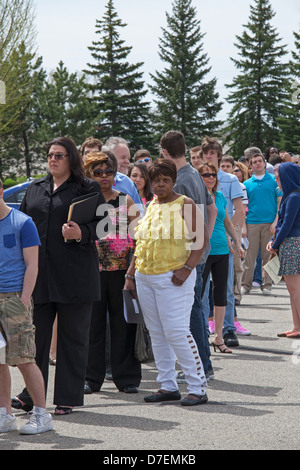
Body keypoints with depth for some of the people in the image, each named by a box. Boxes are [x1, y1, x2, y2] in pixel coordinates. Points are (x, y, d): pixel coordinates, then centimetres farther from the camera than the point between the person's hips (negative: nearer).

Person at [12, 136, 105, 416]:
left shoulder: (88, 190, 2)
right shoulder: (34, 190, 16)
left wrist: (81, 233, -20)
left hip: (74, 275, -4)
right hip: (39, 275, 4)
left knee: (73, 336, 2)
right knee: (36, 334, 5)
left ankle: (68, 398, 9)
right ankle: (31, 395, 13)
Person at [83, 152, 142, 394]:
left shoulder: (126, 201, 9)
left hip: (121, 269, 0)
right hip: (91, 270, 0)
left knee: (123, 323, 1)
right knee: (92, 323, 1)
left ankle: (127, 377, 9)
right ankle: (91, 377, 10)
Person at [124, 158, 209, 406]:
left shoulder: (185, 205, -5)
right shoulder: (150, 206, 14)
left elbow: (202, 239, -9)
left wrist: (187, 268, -19)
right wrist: (131, 274, 15)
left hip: (173, 278, -7)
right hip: (145, 278, 7)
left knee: (177, 332, -11)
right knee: (157, 334, 9)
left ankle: (198, 388, -6)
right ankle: (168, 386, 15)